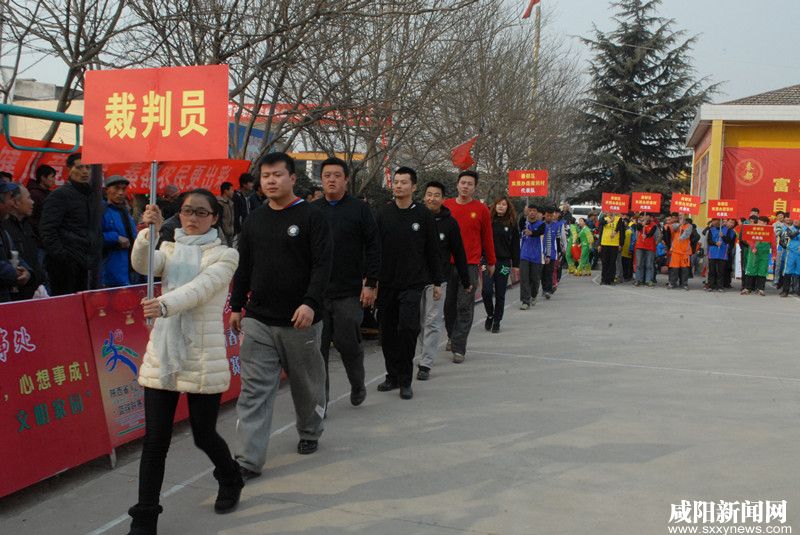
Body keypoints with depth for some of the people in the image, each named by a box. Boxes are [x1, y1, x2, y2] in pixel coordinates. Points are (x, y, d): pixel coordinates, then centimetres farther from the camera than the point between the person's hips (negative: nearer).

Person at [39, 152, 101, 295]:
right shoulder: (59, 195, -7)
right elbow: (47, 230, -13)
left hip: (83, 262, 8)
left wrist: (96, 254, 16)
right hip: (66, 262, -8)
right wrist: (60, 255, -19)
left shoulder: (91, 195, 18)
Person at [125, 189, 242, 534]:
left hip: (203, 359, -3)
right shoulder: (170, 250, 12)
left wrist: (165, 304, -37)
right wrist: (148, 231, -27)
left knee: (204, 434, 8)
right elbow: (142, 266, -10)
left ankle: (230, 482, 39)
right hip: (162, 355, 3)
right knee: (155, 440, 0)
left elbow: (200, 288, -20)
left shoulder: (224, 255, 0)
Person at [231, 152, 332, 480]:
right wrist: (236, 306, 15)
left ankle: (310, 434, 38)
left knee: (307, 384, 14)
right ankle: (249, 460, -1)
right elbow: (243, 267, 17)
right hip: (258, 321, 3)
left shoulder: (311, 217, -5)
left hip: (301, 321, -3)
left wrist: (311, 302, -25)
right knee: (254, 391, -2)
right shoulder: (254, 220, 10)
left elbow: (322, 264, -13)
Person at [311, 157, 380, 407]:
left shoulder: (360, 209, 2)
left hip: (349, 293, -3)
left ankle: (358, 385, 28)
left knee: (348, 343, 1)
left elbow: (373, 248, -1)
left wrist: (370, 284, -7)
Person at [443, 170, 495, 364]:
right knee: (448, 305, 10)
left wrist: (491, 262, 14)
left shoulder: (481, 209, 2)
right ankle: (452, 337, 31)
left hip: (470, 265, -2)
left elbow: (487, 237, 9)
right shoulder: (446, 206, 5)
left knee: (465, 308, -4)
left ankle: (459, 349, -2)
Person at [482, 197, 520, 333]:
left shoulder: (511, 224, 5)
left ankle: (497, 322, 16)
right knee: (486, 290, -10)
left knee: (500, 294, 5)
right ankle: (490, 315, 15)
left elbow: (515, 245, 7)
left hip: (504, 261, 1)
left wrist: (516, 265, 3)